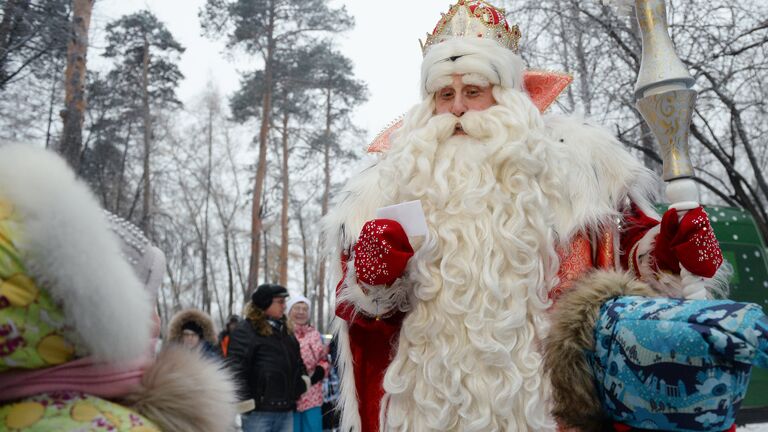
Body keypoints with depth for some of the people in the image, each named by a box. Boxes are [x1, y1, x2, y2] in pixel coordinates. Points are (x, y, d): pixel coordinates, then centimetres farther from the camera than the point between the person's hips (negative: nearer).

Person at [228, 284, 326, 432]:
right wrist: (243, 403, -19)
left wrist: (304, 378, 10)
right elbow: (236, 368, -15)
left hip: (286, 410, 8)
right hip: (259, 411, -7)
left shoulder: (284, 330, 16)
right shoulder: (245, 331, -9)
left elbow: (297, 361, 26)